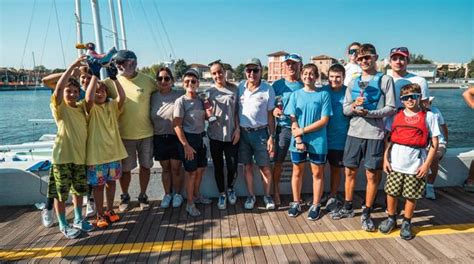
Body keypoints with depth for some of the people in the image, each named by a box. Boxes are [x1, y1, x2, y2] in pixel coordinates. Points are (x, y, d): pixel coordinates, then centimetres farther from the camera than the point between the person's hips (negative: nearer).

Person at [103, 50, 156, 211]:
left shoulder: (147, 81, -5)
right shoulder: (112, 82, -3)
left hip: (146, 133, 0)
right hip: (124, 135, 0)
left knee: (145, 166, 11)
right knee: (125, 168, 11)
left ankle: (143, 196, 31)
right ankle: (125, 197, 32)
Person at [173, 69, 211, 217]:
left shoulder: (201, 100, 4)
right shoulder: (181, 101, -12)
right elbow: (177, 125, -15)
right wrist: (186, 145, -18)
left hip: (200, 138, 6)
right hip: (188, 138, -6)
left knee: (200, 169, 15)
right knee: (191, 171, 1)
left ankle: (196, 195, 37)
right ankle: (190, 204, 16)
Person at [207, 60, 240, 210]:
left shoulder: (234, 89, 0)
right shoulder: (209, 92, 0)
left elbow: (237, 111, 4)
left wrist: (237, 129, -4)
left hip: (231, 135, 0)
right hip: (215, 135, 0)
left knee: (232, 167, 3)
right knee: (218, 167, 10)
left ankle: (230, 189, 33)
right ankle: (222, 194, 30)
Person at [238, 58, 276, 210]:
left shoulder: (268, 89, -6)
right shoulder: (240, 87, 2)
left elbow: (270, 115, -3)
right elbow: (236, 110, 9)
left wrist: (271, 137, -6)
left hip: (260, 132, -2)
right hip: (243, 132, 2)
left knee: (265, 168, 5)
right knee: (247, 167, 11)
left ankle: (267, 196, 26)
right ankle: (251, 196, 27)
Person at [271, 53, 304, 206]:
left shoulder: (304, 85, 4)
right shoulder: (278, 84, 5)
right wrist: (273, 110, -13)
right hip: (283, 127, 0)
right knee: (278, 162, 2)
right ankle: (276, 193, 19)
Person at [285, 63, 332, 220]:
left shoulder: (324, 94, -2)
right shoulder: (296, 95, 3)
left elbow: (324, 120, -8)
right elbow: (293, 120, -1)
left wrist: (303, 130, -14)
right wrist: (298, 140, -12)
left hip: (318, 141, -1)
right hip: (298, 141, 2)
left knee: (317, 173, 9)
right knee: (297, 172, 12)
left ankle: (315, 205, 24)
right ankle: (296, 203, 28)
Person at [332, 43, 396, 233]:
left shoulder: (385, 80, 0)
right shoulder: (353, 82, 13)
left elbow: (391, 108, -5)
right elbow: (345, 109, 10)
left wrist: (369, 113, -18)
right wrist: (353, 107, -12)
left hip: (374, 134, -4)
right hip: (354, 132, 4)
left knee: (372, 175, 3)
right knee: (350, 172, 11)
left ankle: (366, 214, 18)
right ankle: (348, 207, 28)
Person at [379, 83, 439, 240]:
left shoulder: (428, 116, -1)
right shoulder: (396, 116, 5)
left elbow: (434, 143, -2)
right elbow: (388, 138, 6)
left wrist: (427, 164, -8)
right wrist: (386, 158, -1)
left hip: (416, 166, -2)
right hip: (395, 163, 2)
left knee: (411, 196, 8)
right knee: (391, 193, 9)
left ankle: (406, 223, 28)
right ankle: (391, 219, 30)